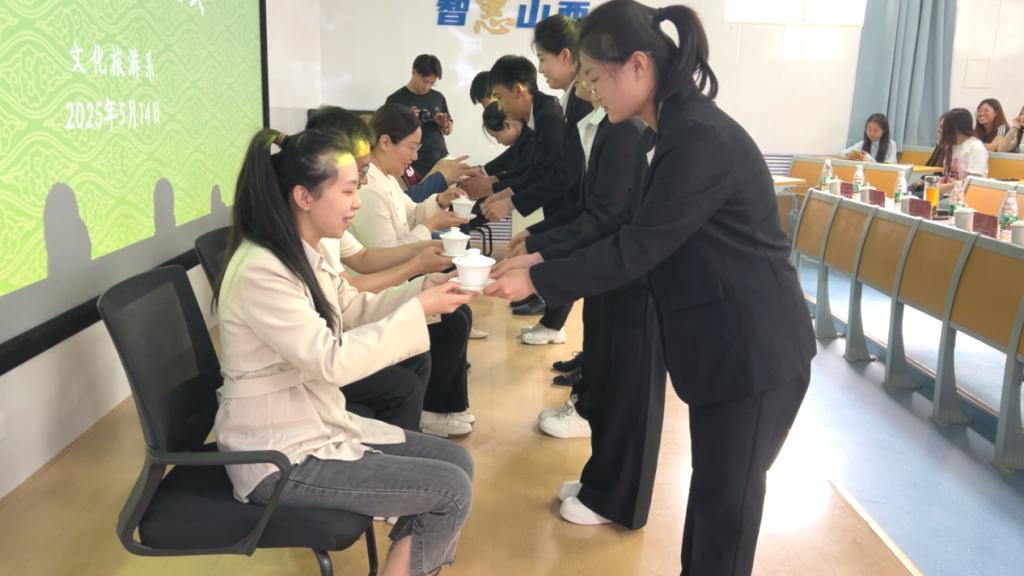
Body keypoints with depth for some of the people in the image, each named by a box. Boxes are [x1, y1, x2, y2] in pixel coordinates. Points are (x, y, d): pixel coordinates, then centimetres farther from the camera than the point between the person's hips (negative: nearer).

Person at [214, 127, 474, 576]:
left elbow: (356, 312, 13)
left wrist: (423, 289, -2)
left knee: (458, 463, 7)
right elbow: (331, 362, -27)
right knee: (452, 491, -12)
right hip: (280, 454, -9)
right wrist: (417, 312, -22)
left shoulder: (307, 255, 4)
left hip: (320, 423, 9)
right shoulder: (260, 271, -25)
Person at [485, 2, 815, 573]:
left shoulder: (702, 138, -23)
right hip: (727, 345, 9)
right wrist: (548, 258, 8)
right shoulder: (683, 129, 8)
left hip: (755, 350, -9)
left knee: (728, 499, 7)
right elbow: (639, 234, 13)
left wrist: (536, 280, -15)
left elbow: (637, 248, -23)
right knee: (712, 487, 21)